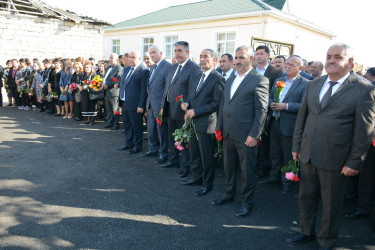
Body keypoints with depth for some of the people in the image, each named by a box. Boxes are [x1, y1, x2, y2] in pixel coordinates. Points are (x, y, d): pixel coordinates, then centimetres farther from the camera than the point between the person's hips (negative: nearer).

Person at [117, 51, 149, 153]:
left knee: (136, 126, 4)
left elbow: (144, 90, -15)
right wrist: (119, 100, 15)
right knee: (127, 124, 18)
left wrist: (141, 105, -18)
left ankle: (137, 145, 17)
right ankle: (128, 143, 32)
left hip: (135, 105, -8)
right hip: (124, 103, 8)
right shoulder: (126, 69, 14)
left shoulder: (144, 71, -12)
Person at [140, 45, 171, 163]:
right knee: (150, 129, 17)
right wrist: (148, 102, 16)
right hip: (151, 104, 9)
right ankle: (152, 149, 32)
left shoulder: (168, 66, -13)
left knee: (162, 130, 2)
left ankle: (163, 153, 15)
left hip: (159, 104, -9)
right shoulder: (153, 67, 15)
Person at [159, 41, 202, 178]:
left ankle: (186, 166, 20)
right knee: (172, 136, 18)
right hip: (170, 109, 8)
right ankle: (173, 160, 35)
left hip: (182, 110, -8)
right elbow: (167, 88, 15)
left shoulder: (194, 68, -13)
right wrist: (163, 106, 12)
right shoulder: (173, 67, 13)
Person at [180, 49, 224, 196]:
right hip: (193, 123, 8)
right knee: (194, 154, 18)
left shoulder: (218, 79, -11)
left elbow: (217, 103, -17)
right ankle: (197, 178, 36)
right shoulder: (195, 79, 15)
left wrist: (196, 111, -18)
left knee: (207, 156, 4)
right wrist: (186, 104, -1)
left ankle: (207, 184, 20)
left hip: (206, 124, -8)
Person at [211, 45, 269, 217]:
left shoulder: (260, 80, -9)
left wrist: (254, 135, -16)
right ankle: (229, 193, 37)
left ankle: (247, 202, 23)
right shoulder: (230, 80, 14)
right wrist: (219, 127, 12)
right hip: (228, 133, 7)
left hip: (245, 136, -7)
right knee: (228, 166, 18)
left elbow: (261, 110, -12)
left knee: (247, 170, 6)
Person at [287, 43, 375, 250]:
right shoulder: (313, 85, 7)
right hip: (308, 155, 5)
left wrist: (355, 162, -10)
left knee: (331, 204, 12)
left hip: (335, 159, -5)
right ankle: (306, 232, 40)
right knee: (306, 196, 18)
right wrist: (296, 146, 10)